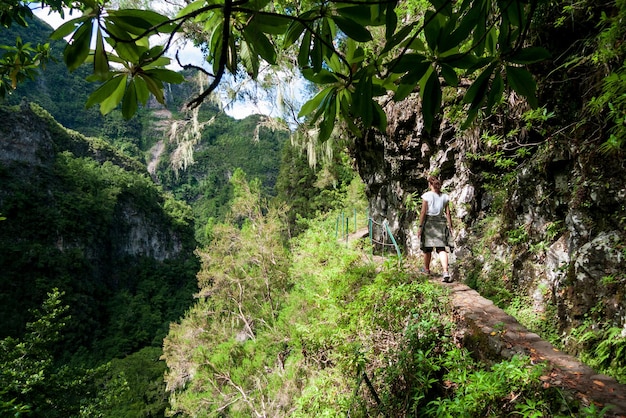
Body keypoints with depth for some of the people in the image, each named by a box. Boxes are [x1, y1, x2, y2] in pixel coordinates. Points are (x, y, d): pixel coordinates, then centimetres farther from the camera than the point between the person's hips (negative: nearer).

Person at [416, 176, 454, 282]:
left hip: (429, 222, -3)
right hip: (441, 222, 3)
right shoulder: (445, 197, 7)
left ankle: (427, 270, 27)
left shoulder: (426, 195, -5)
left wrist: (420, 226, -5)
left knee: (427, 249, 12)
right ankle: (445, 272, -17)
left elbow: (423, 212, -8)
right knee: (441, 249, 0)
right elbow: (448, 213, 4)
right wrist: (450, 226, 10)